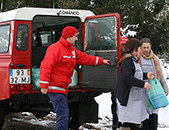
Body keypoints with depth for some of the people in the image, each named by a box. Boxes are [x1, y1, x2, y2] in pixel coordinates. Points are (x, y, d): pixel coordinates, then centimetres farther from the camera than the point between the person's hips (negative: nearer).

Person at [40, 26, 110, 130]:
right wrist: (44, 86, -23)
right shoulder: (55, 49, -15)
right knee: (63, 113, -12)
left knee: (63, 114, 15)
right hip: (55, 88, -10)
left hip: (62, 88, 10)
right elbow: (45, 67, -20)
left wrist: (101, 61, 25)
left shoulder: (72, 50, 16)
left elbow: (84, 58, 25)